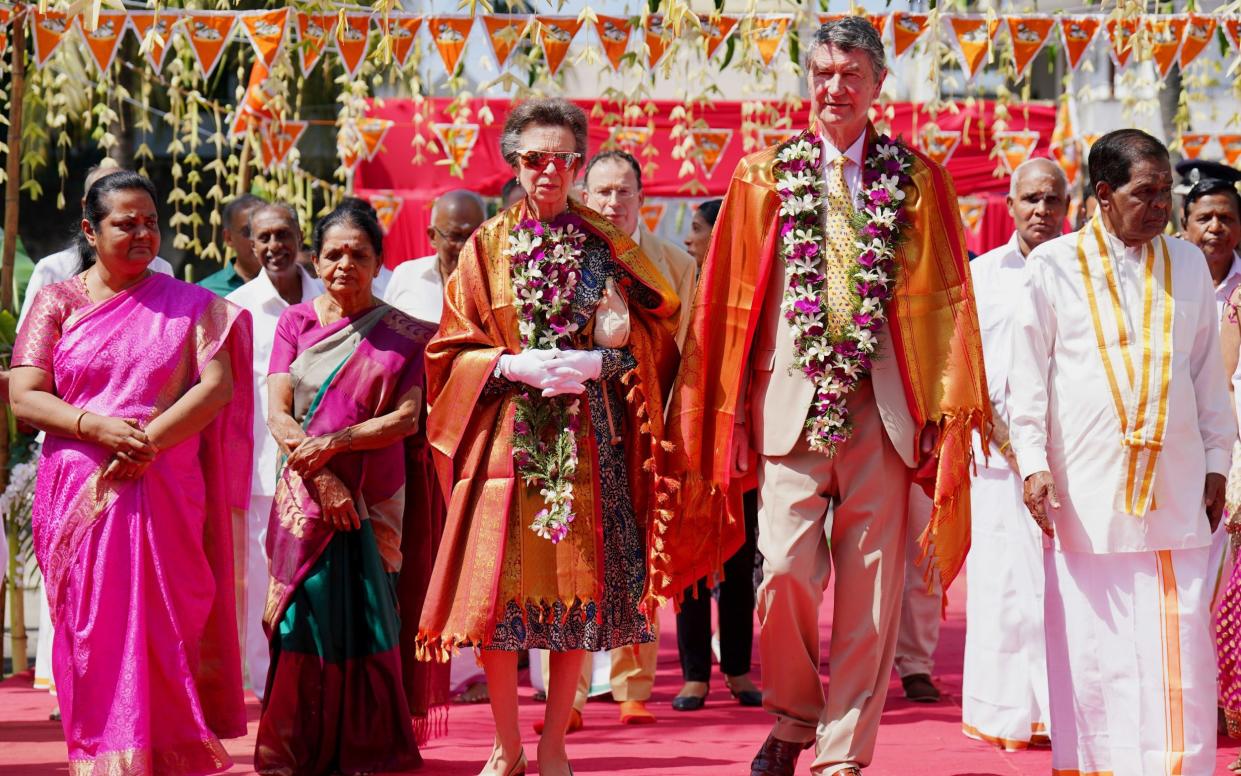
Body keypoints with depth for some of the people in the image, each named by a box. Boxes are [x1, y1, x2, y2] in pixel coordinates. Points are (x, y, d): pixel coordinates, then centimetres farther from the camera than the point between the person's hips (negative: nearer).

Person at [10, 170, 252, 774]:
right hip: (80, 495, 0)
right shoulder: (56, 303, 8)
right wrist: (96, 426, -16)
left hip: (167, 493, 0)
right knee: (91, 631, -2)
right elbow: (25, 397, 1)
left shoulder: (189, 305, 9)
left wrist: (150, 439, -14)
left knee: (164, 629, -3)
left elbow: (219, 386, -2)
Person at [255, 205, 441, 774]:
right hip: (306, 495, 0)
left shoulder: (403, 333, 6)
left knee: (367, 622, -1)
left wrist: (334, 442, -15)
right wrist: (321, 477, -13)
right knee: (307, 618, -3)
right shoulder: (295, 322, 9)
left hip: (376, 500, 0)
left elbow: (408, 416, -3)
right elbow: (277, 413, 0)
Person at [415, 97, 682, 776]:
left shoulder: (604, 247, 8)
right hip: (505, 435, 0)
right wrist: (517, 366, -12)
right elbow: (452, 350, 4)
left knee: (577, 588, -1)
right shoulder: (486, 247, 7)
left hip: (587, 441, 0)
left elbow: (640, 344, 6)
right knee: (500, 586, -4)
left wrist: (590, 365, -12)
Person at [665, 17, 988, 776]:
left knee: (871, 586, 1)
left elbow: (946, 302, 7)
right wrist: (731, 410, 2)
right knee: (787, 568, -11)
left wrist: (948, 407, -1)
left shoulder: (916, 179, 8)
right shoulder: (765, 175, 8)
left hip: (884, 406, 1)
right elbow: (731, 299, 8)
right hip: (792, 400, 0)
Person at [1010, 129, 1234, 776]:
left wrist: (1216, 463, 12)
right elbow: (1028, 373, 3)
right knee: (1088, 641, 1)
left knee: (1178, 641, -3)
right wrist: (1033, 463, -5)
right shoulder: (1053, 266, 2)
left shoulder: (1187, 264, 10)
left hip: (1174, 484, 2)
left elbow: (1208, 373, 15)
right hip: (1084, 487, -2)